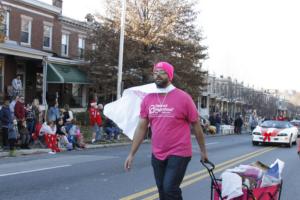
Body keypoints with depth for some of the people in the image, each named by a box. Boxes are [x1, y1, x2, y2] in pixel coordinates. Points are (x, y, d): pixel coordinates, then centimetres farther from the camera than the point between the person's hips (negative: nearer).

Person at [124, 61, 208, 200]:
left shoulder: (183, 98, -10)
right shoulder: (148, 99, 3)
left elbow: (196, 125, -1)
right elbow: (141, 127, 7)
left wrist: (203, 150, 6)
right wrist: (131, 154, 4)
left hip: (179, 153, -5)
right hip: (157, 155, 5)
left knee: (170, 189, -13)